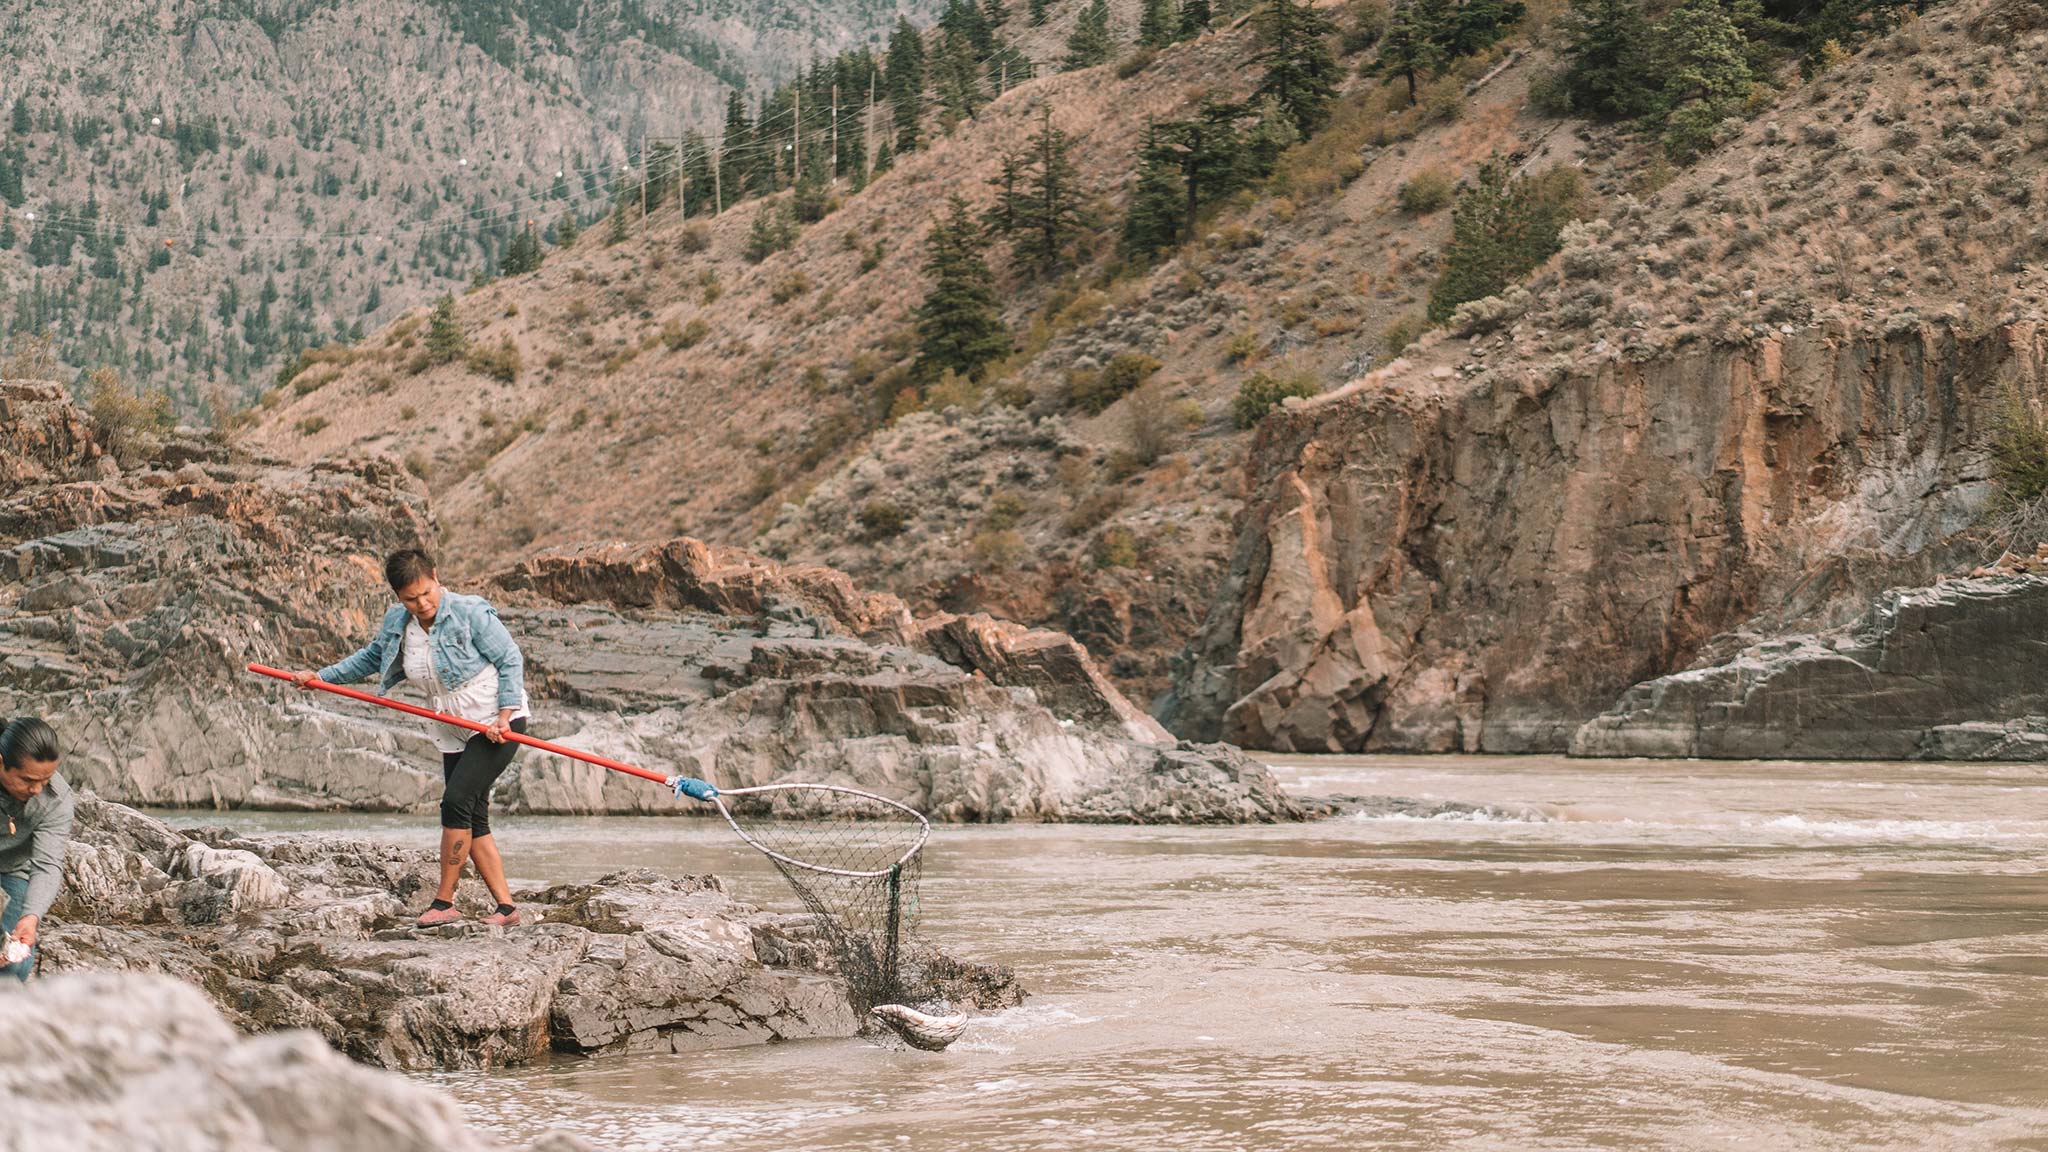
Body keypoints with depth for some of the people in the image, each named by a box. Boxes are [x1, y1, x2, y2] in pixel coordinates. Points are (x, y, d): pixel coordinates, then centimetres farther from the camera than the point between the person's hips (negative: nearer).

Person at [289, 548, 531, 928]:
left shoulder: (471, 612, -16)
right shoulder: (396, 623, 3)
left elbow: (510, 660, -13)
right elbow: (372, 657, 22)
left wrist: (504, 715, -20)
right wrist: (322, 676, 18)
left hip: (499, 725, -7)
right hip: (453, 733, 8)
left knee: (456, 801, -18)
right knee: (472, 820, 3)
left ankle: (444, 902, -10)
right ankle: (506, 907, 6)